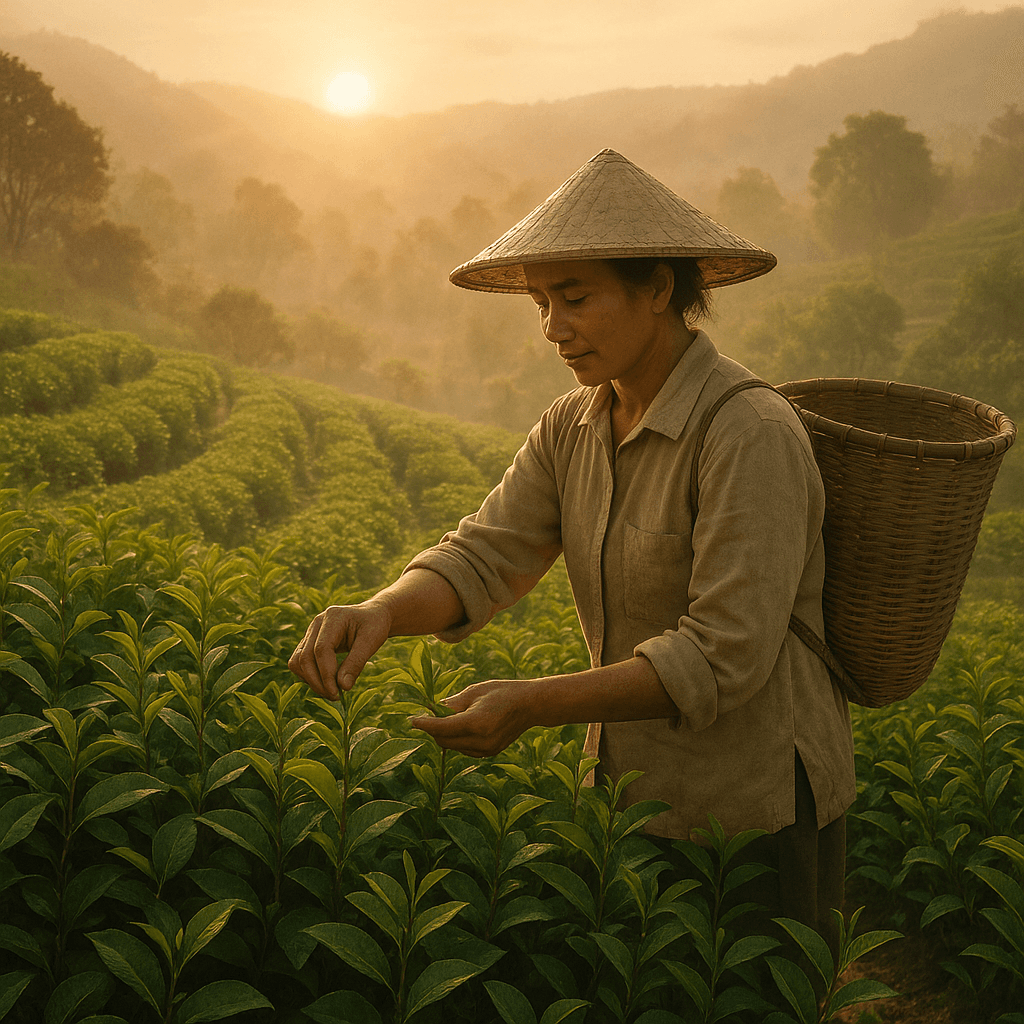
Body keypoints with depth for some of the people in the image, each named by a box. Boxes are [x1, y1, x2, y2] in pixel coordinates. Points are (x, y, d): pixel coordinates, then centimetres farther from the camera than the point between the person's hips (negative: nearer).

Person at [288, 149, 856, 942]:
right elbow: (485, 556, -5)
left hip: (754, 812, -7)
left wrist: (533, 705, -31)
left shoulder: (750, 435, -22)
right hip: (637, 799, 7)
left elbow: (723, 654, -26)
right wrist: (382, 611, -26)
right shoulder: (572, 430, 2)